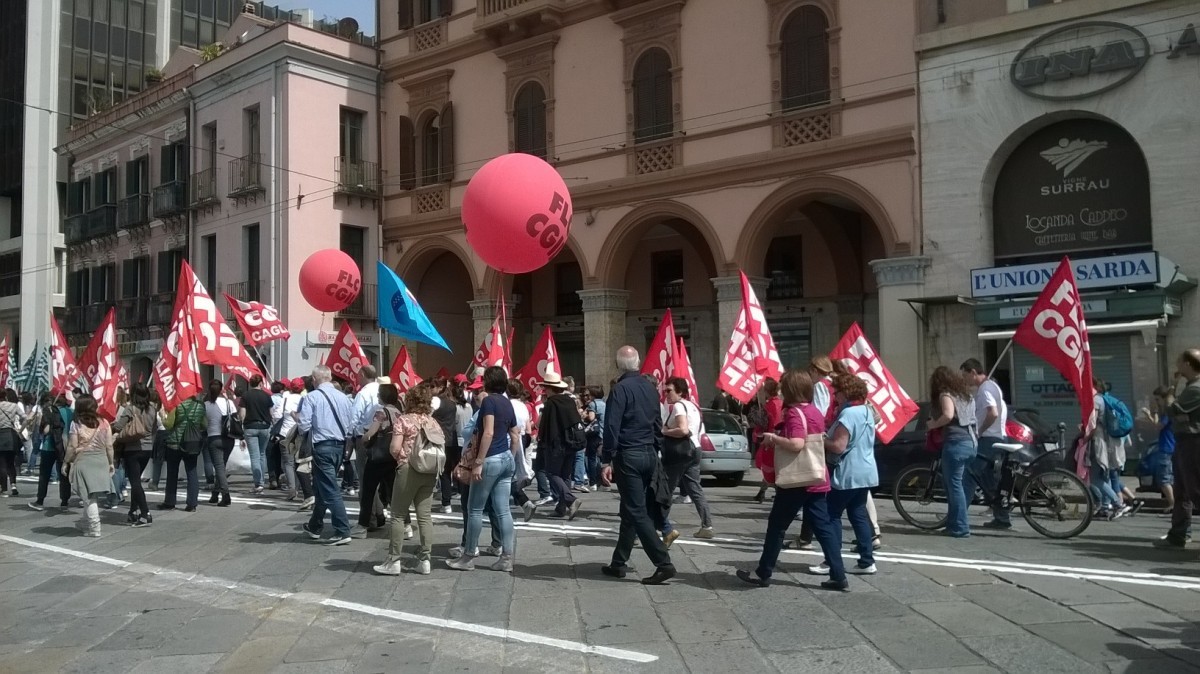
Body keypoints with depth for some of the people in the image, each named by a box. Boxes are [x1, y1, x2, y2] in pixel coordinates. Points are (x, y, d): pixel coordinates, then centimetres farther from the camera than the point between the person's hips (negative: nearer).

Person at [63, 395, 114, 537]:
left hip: (83, 462, -3)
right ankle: (85, 523, 30)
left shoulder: (76, 424, -7)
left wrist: (66, 462, 6)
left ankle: (94, 529, 1)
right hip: (101, 461, 3)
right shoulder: (104, 423, 1)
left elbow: (72, 447, -7)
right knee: (94, 496, 15)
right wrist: (111, 462, 13)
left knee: (89, 497, 1)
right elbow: (109, 446, 3)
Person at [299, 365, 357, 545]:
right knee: (322, 487, 21)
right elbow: (352, 424, 9)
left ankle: (343, 532, -6)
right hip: (340, 446, 6)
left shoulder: (312, 397, -10)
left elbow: (304, 426, -11)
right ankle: (315, 526, 35)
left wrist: (297, 421, 10)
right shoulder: (343, 397, 5)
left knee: (331, 491, -3)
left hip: (322, 447, -6)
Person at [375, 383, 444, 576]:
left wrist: (398, 458, 7)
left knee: (398, 516, 2)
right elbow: (441, 448, 9)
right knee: (425, 516, 6)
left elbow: (395, 448, -12)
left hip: (409, 470, -5)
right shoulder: (434, 422, 12)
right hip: (430, 472, 6)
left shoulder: (404, 420, -6)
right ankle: (425, 560, 5)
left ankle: (393, 561, 4)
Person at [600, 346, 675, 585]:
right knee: (631, 510, 14)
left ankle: (663, 563, -10)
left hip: (628, 456, -7)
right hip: (649, 455, 7)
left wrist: (607, 461, -14)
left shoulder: (620, 389, -12)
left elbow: (612, 428, -17)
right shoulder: (651, 388, 10)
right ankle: (619, 563, 22)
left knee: (637, 513, -4)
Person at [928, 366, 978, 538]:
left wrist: (933, 424, -5)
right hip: (971, 443, 8)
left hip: (955, 443, -8)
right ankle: (954, 523, 20)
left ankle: (960, 528, -4)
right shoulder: (966, 394, 19)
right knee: (965, 484, 13)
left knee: (955, 485, -3)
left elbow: (948, 415, -20)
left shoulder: (945, 394, -4)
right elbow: (975, 416, 16)